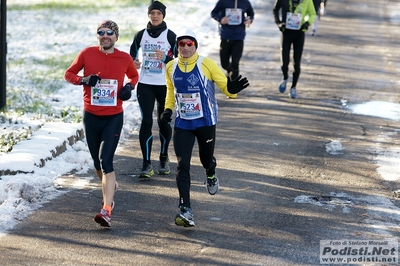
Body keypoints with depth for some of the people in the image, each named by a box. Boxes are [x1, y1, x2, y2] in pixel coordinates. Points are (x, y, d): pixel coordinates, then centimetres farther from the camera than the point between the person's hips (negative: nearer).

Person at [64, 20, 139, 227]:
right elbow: (69, 73, 7)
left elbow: (133, 75, 19)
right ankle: (110, 187, 45)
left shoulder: (124, 58, -1)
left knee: (106, 160, -15)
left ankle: (107, 210, -20)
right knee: (97, 162, 13)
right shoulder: (87, 54, -2)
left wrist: (129, 86, -3)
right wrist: (83, 80, -14)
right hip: (91, 116, 2)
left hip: (114, 117, -2)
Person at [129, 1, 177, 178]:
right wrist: (133, 63, -8)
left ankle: (164, 159, 30)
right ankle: (147, 164, -10)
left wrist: (166, 58, -21)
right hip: (145, 85, 1)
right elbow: (132, 55, 14)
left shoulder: (170, 36, -3)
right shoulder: (141, 35, 4)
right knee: (146, 121, -9)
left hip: (164, 85, -1)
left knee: (164, 122, 10)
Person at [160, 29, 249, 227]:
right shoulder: (171, 67, 0)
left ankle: (211, 175, 57)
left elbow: (223, 84, -11)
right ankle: (185, 210, -11)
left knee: (206, 159, 17)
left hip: (205, 122, -2)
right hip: (182, 124, 2)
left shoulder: (206, 65, -13)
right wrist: (168, 109, 2)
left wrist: (232, 89, -33)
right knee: (182, 165, -9)